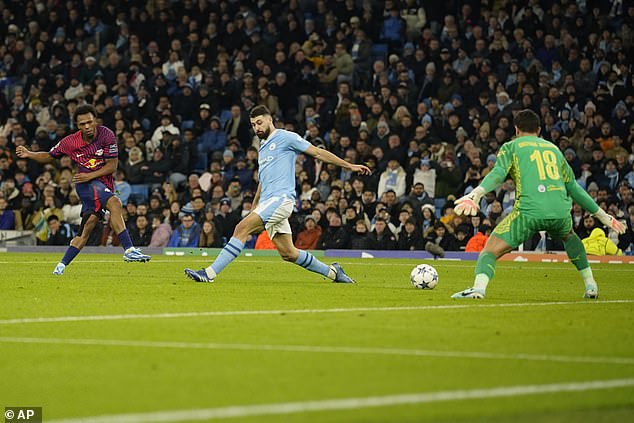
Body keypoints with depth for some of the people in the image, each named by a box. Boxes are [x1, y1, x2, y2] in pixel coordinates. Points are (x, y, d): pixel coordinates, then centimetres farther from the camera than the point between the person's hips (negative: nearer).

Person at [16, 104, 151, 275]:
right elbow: (49, 157, 13)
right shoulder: (70, 142, -3)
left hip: (105, 186, 2)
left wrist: (90, 176, -16)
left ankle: (61, 266, 5)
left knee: (87, 227, -4)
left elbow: (112, 166, -7)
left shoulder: (106, 135, -8)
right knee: (115, 203, -29)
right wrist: (29, 154, -3)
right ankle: (129, 250, -37)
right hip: (86, 184, -2)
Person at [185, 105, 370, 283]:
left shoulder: (285, 137, 0)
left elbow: (318, 152, -1)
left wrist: (349, 166, -3)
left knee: (241, 229, -20)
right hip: (267, 201, 9)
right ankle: (332, 272, 18)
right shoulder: (263, 146, 25)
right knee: (288, 253, 4)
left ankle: (210, 273, -25)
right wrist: (254, 207, 29)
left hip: (280, 198, -9)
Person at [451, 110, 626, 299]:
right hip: (560, 211, 4)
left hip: (528, 211, -4)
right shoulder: (553, 148, 27)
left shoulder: (511, 147, 15)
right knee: (569, 236, 38)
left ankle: (479, 287, -29)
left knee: (490, 251, 0)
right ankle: (591, 285, 30)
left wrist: (477, 193, -21)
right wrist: (601, 214, 35)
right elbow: (573, 187, 28)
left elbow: (498, 173, -6)